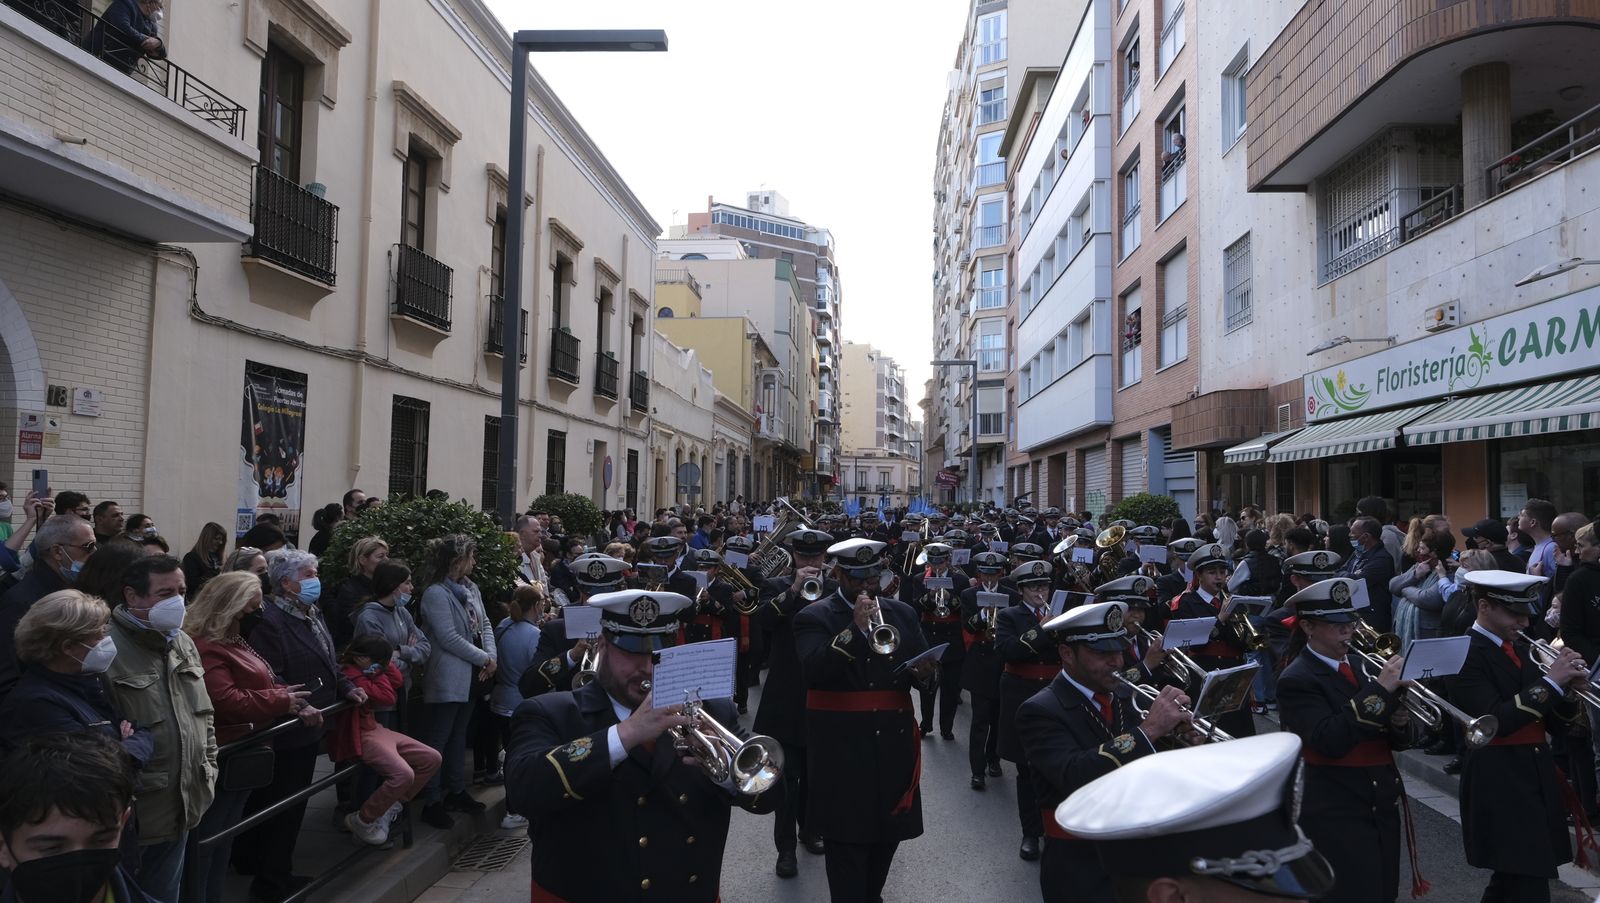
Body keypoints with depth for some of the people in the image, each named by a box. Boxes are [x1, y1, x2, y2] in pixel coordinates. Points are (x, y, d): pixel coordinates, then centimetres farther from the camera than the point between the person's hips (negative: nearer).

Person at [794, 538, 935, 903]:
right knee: (847, 841, -1)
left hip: (893, 745, 5)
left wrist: (923, 673, -15)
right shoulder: (814, 617, -5)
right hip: (842, 750, -5)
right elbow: (814, 671, -21)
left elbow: (924, 671, 8)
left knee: (888, 834, 16)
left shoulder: (902, 614, 10)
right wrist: (854, 628, -27)